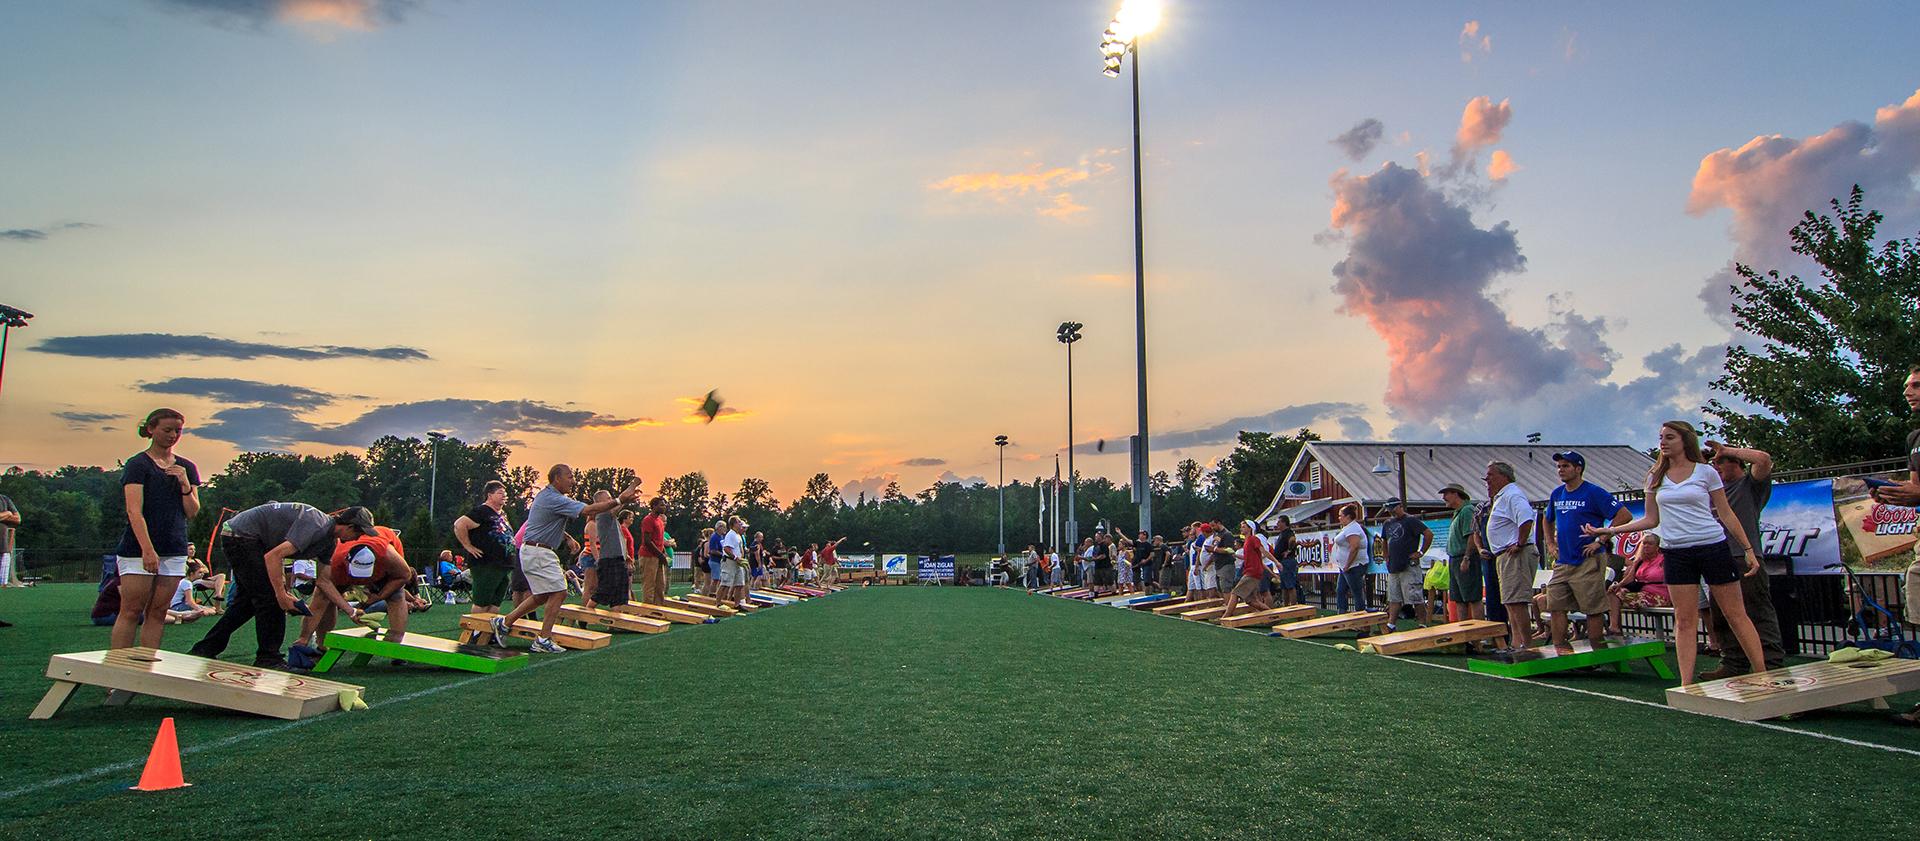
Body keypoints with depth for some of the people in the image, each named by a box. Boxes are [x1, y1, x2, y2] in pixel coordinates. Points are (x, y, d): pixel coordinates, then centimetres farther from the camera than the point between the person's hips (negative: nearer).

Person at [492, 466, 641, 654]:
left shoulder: (546, 495, 15)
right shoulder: (554, 499, -19)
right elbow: (589, 510, -25)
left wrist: (566, 536, 12)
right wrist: (619, 501, -25)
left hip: (535, 552, 10)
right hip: (539, 553, -10)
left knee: (541, 596, 15)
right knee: (558, 592, -8)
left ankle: (504, 622, 21)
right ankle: (544, 639, -5)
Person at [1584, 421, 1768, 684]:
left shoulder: (1706, 472, 1)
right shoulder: (1656, 477, 10)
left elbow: (1726, 515, 5)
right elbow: (1651, 520, 13)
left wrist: (1748, 549, 1)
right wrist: (1611, 530, 5)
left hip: (1713, 546, -3)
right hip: (1676, 552, 3)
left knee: (1736, 614, 2)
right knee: (1685, 621, 2)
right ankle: (1686, 686, 2)